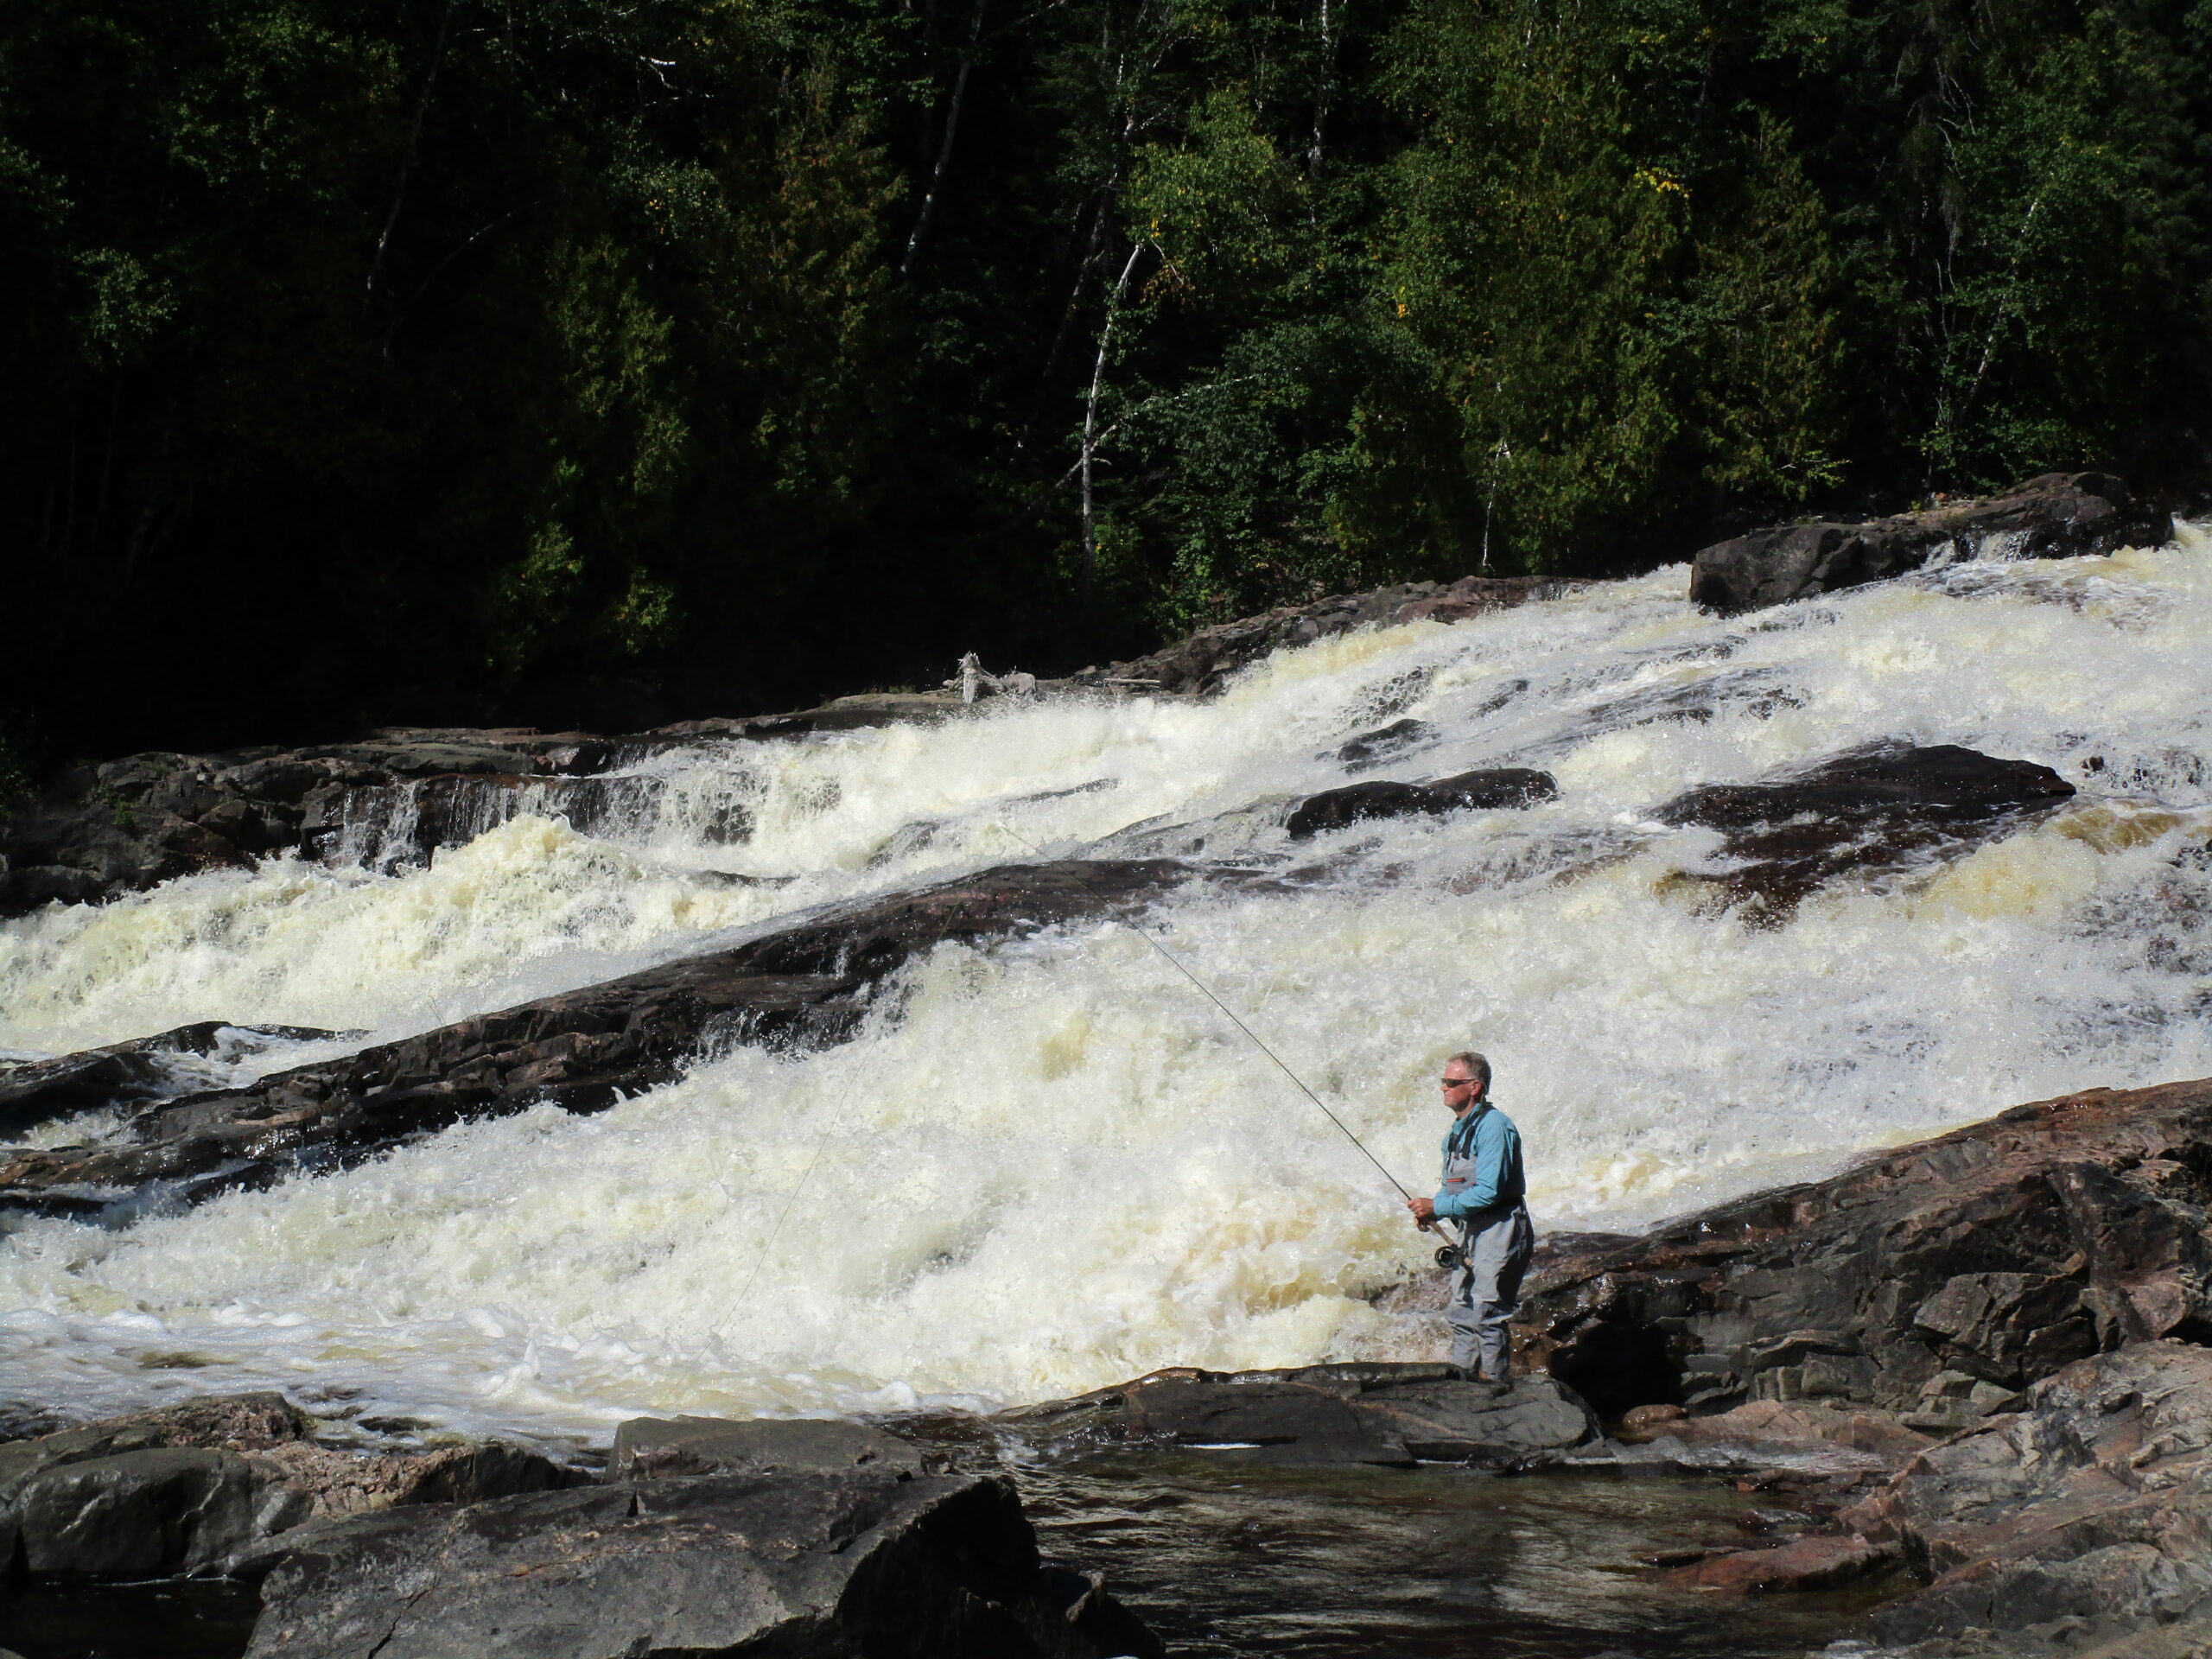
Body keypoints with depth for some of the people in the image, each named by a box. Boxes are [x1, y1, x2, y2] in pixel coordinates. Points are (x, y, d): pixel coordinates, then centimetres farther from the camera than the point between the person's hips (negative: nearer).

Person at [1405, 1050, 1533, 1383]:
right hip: (1472, 1233, 10)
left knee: (1486, 1316, -9)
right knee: (1461, 1314, 13)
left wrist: (1437, 1207, -18)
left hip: (1500, 1232, -10)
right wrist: (1430, 1212, 1)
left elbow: (1489, 1191, -22)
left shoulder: (1493, 1126, -17)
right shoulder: (1456, 1132, 13)